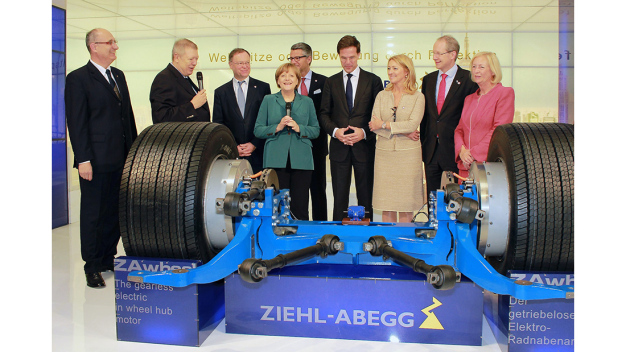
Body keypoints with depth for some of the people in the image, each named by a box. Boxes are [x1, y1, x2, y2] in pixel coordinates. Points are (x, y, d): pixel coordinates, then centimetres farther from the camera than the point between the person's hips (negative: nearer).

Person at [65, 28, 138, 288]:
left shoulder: (118, 76, 15)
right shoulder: (78, 79, -5)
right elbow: (76, 122, -10)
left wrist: (133, 150, 13)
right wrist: (83, 159, -15)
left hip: (121, 159, 7)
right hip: (95, 161, -6)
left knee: (115, 212, 13)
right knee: (93, 215, 5)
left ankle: (109, 259, 27)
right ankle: (92, 267, 17)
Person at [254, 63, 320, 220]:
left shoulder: (307, 102, 15)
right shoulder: (268, 100, 12)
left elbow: (316, 130, 12)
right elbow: (258, 130, 7)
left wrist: (299, 128, -6)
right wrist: (277, 127, -8)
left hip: (301, 160, 1)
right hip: (276, 160, -1)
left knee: (300, 207, -1)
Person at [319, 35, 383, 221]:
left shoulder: (373, 80, 5)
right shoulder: (331, 82, 11)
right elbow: (324, 113, 7)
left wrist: (364, 132, -13)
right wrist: (335, 131, -11)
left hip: (364, 146, -1)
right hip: (339, 148, 1)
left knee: (366, 197, 6)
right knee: (339, 197, 5)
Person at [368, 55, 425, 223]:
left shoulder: (417, 97, 3)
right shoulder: (382, 96, 10)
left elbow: (413, 124, -10)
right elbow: (374, 125, -1)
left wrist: (384, 124, -9)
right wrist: (404, 131, -11)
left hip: (408, 154, -2)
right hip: (384, 153, 2)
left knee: (406, 203, 2)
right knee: (386, 203, 3)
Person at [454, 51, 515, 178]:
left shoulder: (505, 93, 0)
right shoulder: (469, 99, 20)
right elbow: (459, 129, 16)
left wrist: (474, 153, -14)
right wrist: (462, 150, -5)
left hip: (490, 164, -5)